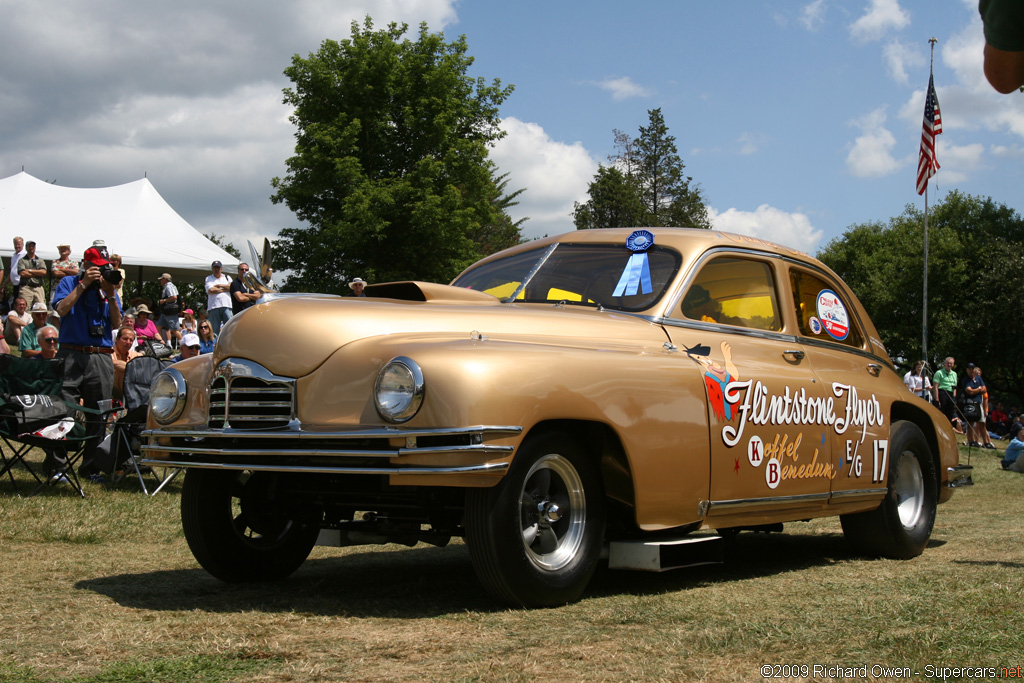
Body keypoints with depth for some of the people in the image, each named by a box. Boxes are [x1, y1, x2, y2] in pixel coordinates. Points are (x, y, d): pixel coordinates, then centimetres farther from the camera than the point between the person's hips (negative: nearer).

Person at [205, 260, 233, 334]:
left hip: (226, 306, 1)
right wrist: (225, 289, 2)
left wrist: (218, 285, 2)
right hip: (214, 306, -1)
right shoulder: (208, 278, 15)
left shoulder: (227, 277, 21)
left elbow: (231, 287, 2)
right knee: (215, 329, -2)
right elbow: (210, 290, -3)